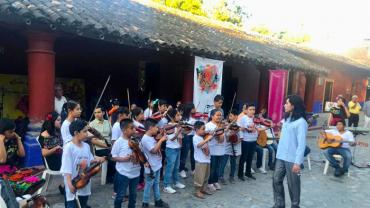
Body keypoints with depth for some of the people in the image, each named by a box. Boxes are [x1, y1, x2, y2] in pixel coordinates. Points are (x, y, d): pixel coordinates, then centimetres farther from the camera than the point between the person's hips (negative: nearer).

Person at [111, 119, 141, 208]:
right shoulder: (119, 142, -14)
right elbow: (113, 157, -9)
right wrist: (124, 159, -24)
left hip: (135, 172, 5)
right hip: (123, 173, -5)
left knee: (133, 194, 19)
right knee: (120, 195, 9)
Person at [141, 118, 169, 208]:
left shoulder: (152, 137, 5)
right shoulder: (145, 139, -23)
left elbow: (157, 147, 14)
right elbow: (154, 150, -28)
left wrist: (159, 139, 0)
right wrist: (161, 140, -23)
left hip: (157, 165, 9)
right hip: (151, 167, -9)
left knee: (156, 184, 20)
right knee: (149, 185, 5)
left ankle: (158, 201, 33)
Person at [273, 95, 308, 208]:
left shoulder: (301, 122, -13)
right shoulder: (286, 119, 11)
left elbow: (301, 144, -17)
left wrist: (297, 162, -19)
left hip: (292, 159, -7)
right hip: (281, 157, 7)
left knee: (293, 184, 7)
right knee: (276, 180, 10)